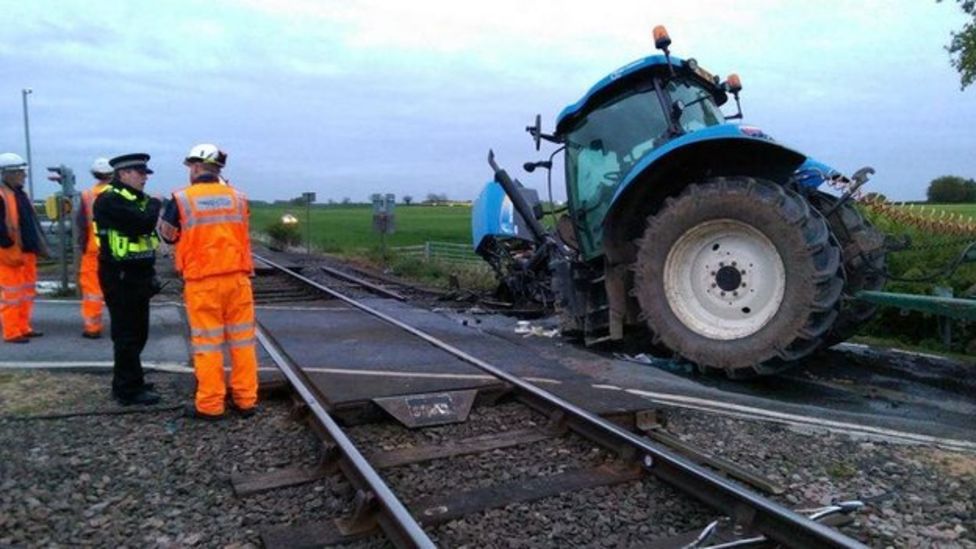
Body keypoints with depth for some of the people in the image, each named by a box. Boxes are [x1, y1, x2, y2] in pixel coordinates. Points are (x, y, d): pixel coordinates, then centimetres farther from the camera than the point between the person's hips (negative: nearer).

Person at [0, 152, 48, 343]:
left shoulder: (20, 194, 16)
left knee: (27, 292, 14)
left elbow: (31, 223, 21)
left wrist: (39, 246, 18)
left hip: (28, 252, 9)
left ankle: (23, 328, 24)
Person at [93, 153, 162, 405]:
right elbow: (143, 223, -29)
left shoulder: (135, 199, 15)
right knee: (126, 335, -4)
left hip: (136, 275, 9)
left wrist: (149, 274, 16)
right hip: (120, 278, -9)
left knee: (137, 333, 16)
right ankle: (129, 390, 4)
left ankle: (127, 382, 29)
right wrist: (154, 205, -8)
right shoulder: (110, 200, -15)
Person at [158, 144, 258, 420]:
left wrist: (161, 213, 22)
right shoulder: (238, 197, 4)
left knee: (207, 342, 4)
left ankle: (210, 405, 10)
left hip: (202, 281, -3)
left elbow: (168, 236, 4)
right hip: (237, 277, 3)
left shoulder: (181, 199, -5)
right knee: (242, 339, 9)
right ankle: (245, 399, 15)